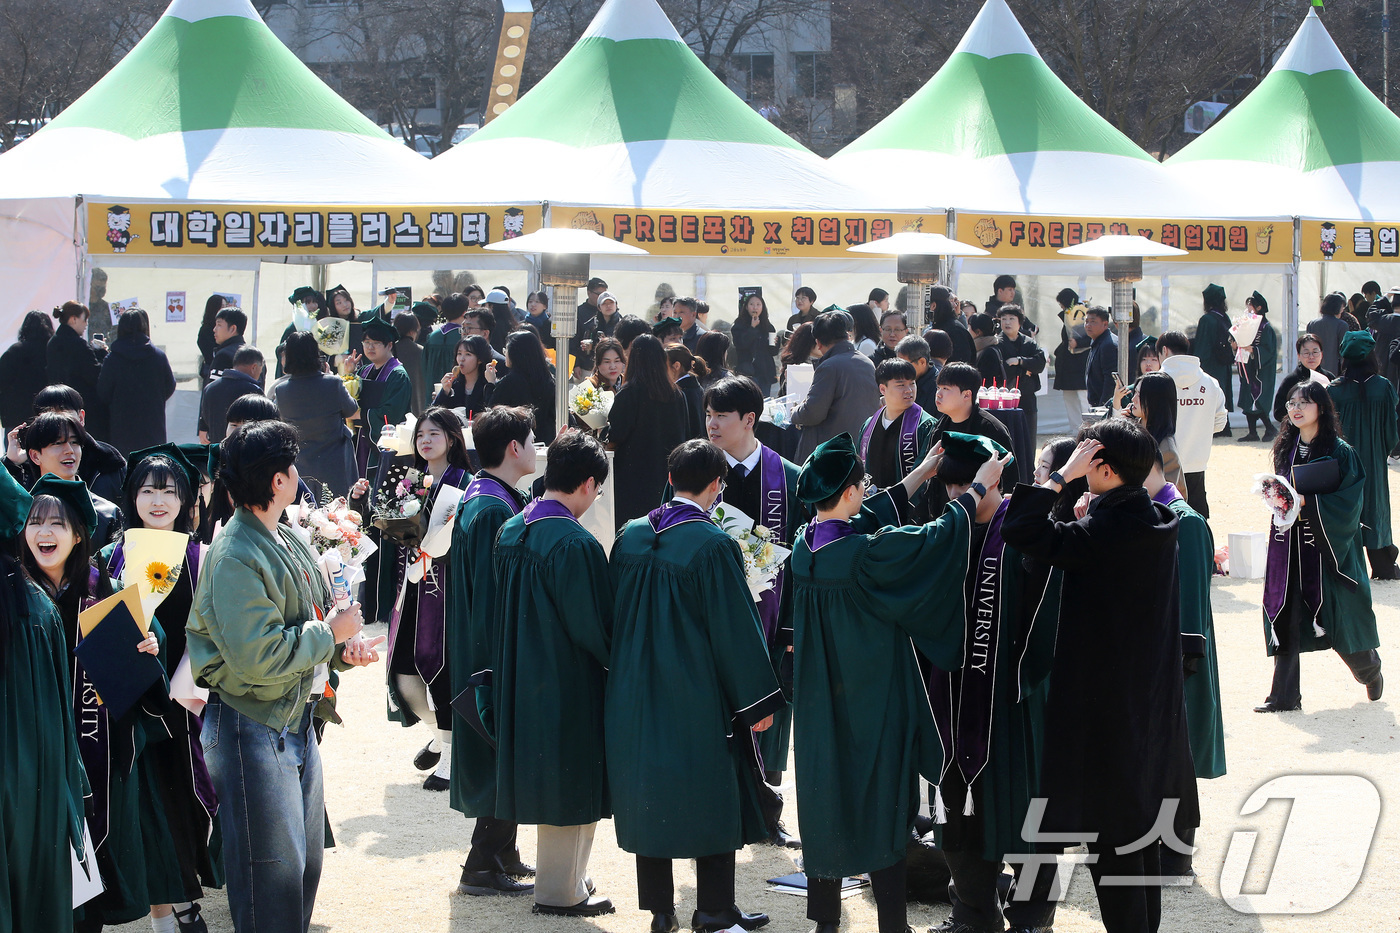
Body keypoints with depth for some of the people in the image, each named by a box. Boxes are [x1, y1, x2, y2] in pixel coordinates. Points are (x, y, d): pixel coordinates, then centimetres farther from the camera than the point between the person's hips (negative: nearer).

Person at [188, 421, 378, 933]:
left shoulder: (291, 540, 9)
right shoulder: (234, 556, -21)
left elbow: (311, 623, 20)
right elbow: (257, 657, -28)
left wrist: (344, 650, -2)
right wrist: (330, 632, -16)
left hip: (296, 721, 9)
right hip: (252, 731, -9)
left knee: (304, 865, 17)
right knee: (272, 872, -3)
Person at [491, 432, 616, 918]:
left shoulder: (511, 531, 2)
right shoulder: (575, 544, -23)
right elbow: (593, 624, -19)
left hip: (520, 676, 8)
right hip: (569, 683, -8)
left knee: (549, 782, 19)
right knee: (572, 784, 5)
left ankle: (559, 880, 29)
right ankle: (560, 890, 14)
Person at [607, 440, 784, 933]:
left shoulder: (631, 536, 0)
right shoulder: (713, 545, -17)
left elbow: (614, 614, 10)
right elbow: (736, 628, -15)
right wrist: (758, 700, -7)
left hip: (637, 692, 5)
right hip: (698, 694, -5)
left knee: (650, 795, 13)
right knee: (712, 798, 7)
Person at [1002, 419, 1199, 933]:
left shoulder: (1103, 533, -23)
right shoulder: (1155, 523, 2)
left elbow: (1020, 531, -27)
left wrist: (1061, 476, -19)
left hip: (1106, 708, -8)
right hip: (1151, 702, 9)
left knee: (1110, 837, -1)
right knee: (1139, 819, 18)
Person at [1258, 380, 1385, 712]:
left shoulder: (1341, 452, -8)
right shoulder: (1285, 448, 8)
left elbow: (1350, 501, -14)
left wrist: (1307, 503, -22)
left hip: (1327, 545, -4)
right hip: (1289, 546, 4)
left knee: (1338, 616, 5)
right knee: (1286, 620, -2)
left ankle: (1370, 669, 35)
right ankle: (1284, 696, 1)